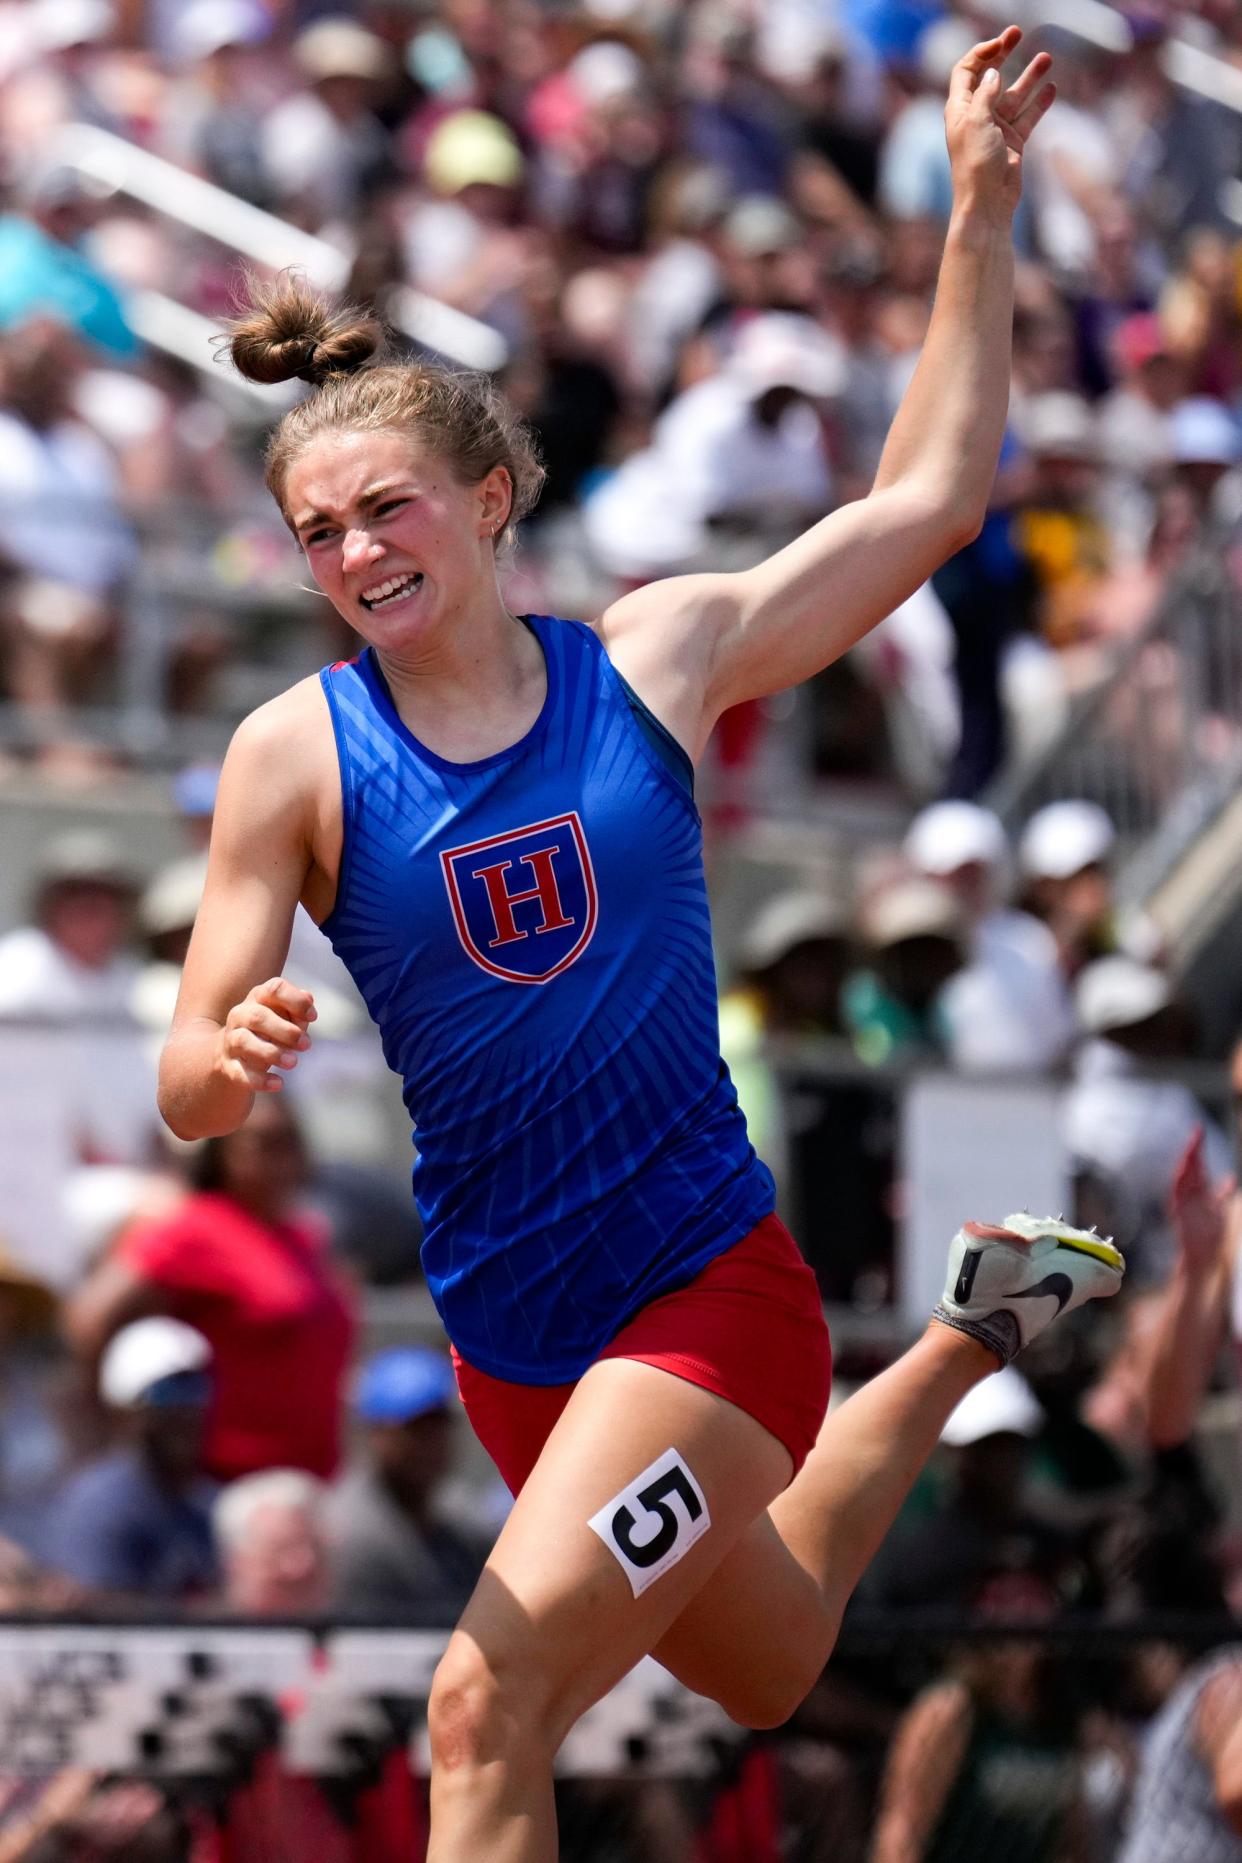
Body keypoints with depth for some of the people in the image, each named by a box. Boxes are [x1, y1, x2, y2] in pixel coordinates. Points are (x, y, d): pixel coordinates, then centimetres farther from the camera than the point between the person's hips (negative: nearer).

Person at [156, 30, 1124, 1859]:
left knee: (489, 1711, -22)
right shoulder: (295, 754, -6)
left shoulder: (652, 660, -4)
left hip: (707, 1285, -3)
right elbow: (189, 1087, -7)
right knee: (768, 1671, 27)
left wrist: (982, 215, -1)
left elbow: (926, 498, 4)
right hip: (510, 1339, 3)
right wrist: (237, 1057, -31)